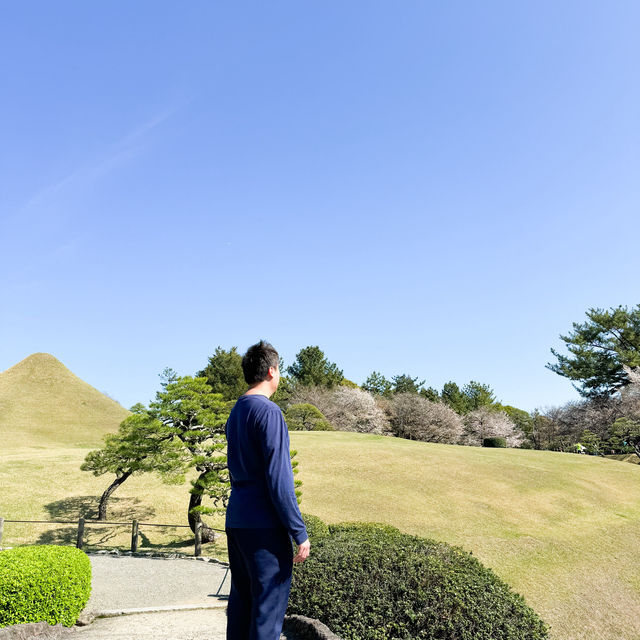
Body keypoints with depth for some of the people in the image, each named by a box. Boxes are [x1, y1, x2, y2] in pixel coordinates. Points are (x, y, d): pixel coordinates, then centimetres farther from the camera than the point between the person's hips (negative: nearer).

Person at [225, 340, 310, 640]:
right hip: (264, 525, -9)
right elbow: (278, 478, -19)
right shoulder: (268, 412, -14)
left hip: (235, 522, 9)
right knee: (269, 604, -2)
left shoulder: (235, 413, 13)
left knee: (241, 599, 15)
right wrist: (300, 533, -14)